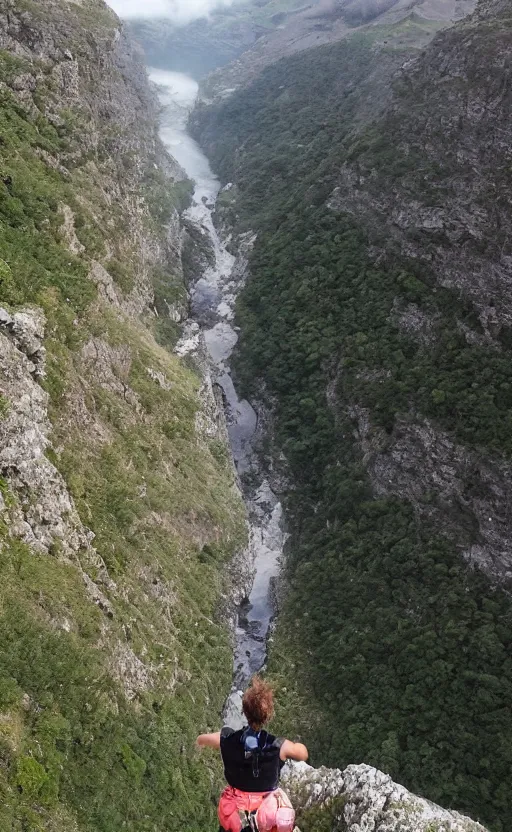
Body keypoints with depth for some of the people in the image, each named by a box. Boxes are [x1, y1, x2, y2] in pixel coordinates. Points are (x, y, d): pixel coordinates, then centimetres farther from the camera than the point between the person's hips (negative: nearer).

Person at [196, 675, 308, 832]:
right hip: (269, 814, -2)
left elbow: (200, 741, 0)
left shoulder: (226, 740, -24)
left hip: (234, 813, 2)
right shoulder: (280, 746, -29)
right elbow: (303, 754, -6)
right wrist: (297, 746, 17)